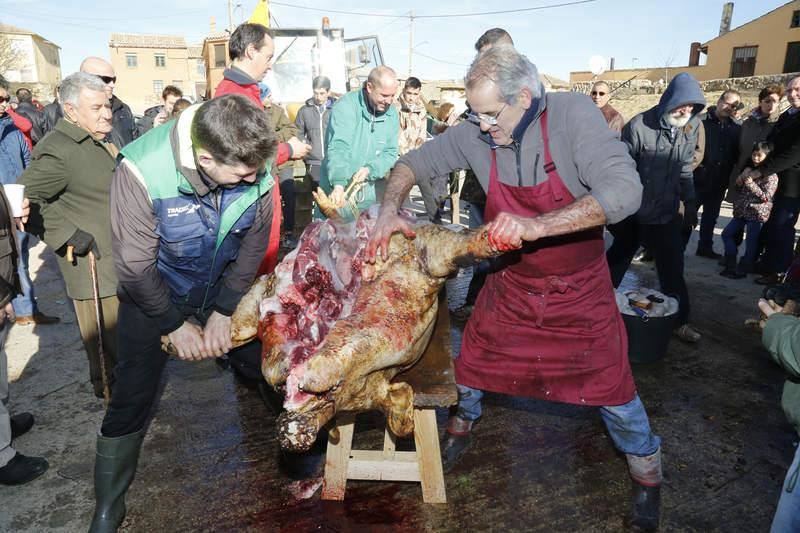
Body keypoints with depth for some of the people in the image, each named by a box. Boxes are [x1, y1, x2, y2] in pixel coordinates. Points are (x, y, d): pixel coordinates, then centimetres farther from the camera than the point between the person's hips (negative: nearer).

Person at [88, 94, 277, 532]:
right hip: (153, 296, -2)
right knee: (132, 399, 2)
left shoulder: (256, 171, -22)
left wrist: (225, 310, -11)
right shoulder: (142, 173, -32)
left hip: (226, 290, 3)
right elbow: (136, 265, -21)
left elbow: (254, 245, -9)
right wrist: (175, 324, -15)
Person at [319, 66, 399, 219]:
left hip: (370, 189, 5)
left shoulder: (391, 113, 2)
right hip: (339, 189, -5)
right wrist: (338, 184, -40)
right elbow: (338, 148, -26)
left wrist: (370, 169, -18)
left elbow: (390, 153, 2)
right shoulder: (346, 106, -14)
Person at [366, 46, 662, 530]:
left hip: (580, 289, -2)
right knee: (473, 360, 14)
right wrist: (390, 211, -19)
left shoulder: (572, 115, -22)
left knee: (612, 385, 6)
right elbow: (414, 163, -1)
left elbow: (625, 191, -32)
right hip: (511, 281, 3)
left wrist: (536, 226, -41)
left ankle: (647, 471, 36)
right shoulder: (475, 133, -13)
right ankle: (464, 424, 48)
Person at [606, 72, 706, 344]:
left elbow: (685, 168, 12)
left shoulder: (690, 128, 1)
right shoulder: (639, 126, -16)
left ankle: (679, 320, 20)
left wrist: (689, 202, 11)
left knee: (673, 270, 7)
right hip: (632, 215, -4)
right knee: (617, 263, 11)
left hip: (667, 215, 4)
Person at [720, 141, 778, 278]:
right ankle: (731, 263, 18)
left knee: (751, 242, -1)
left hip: (757, 214, -7)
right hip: (741, 211, 7)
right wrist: (739, 182, -2)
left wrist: (751, 184, -21)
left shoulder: (771, 176, -10)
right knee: (727, 234, 8)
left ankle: (743, 269, 10)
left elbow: (766, 197, -17)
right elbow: (738, 188, 21)